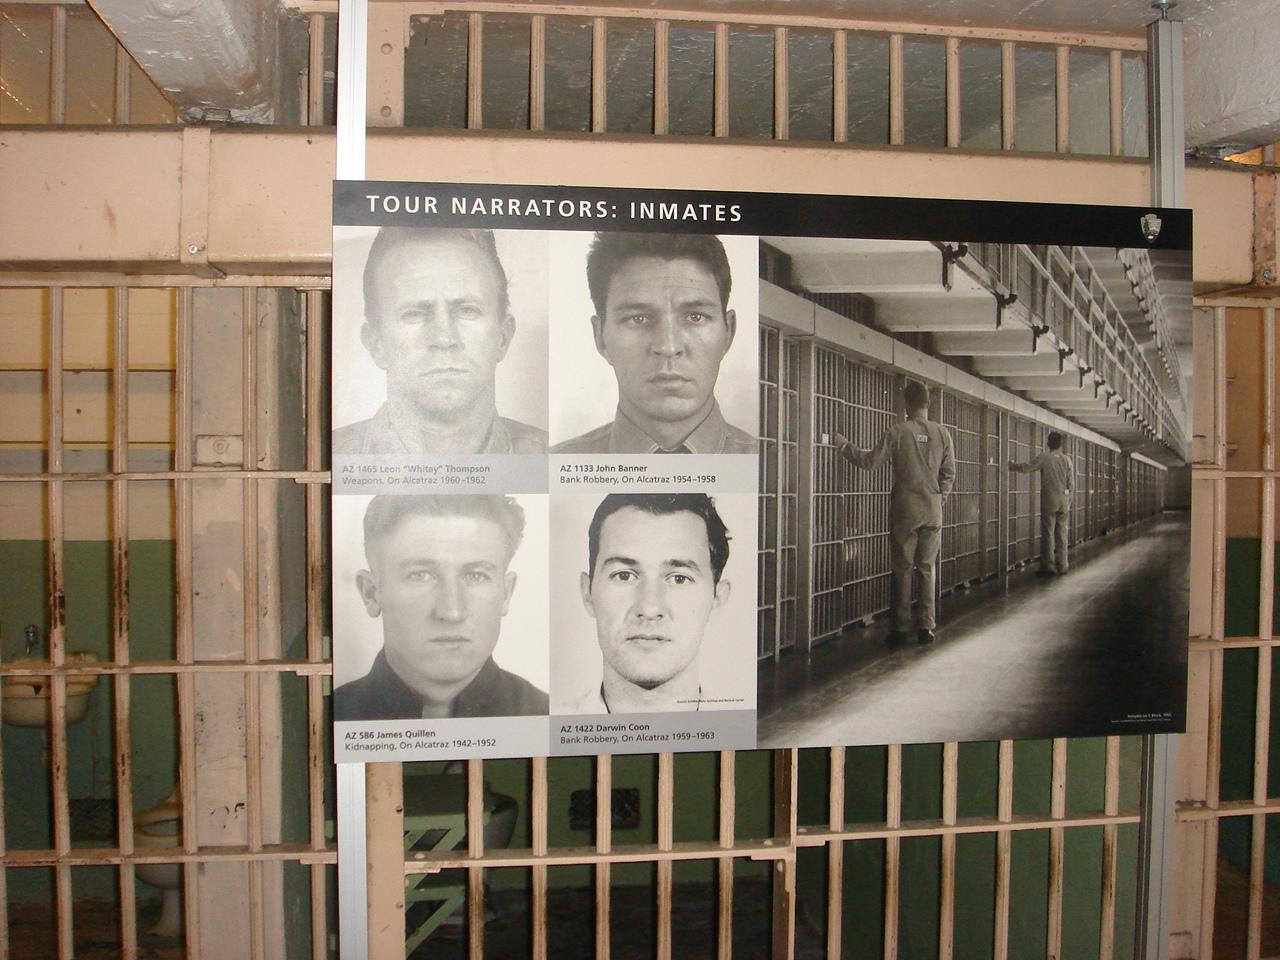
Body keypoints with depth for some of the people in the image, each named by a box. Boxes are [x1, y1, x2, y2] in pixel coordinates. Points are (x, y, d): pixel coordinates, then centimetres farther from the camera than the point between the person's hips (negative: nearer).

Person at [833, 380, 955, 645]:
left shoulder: (898, 432, -9)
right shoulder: (942, 433, 2)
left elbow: (870, 461, -7)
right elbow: (949, 474, 5)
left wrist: (844, 446, 7)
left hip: (905, 512, -3)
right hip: (933, 513, 3)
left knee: (903, 570, 4)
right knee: (927, 569, 10)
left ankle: (901, 628, 7)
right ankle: (927, 627, 10)